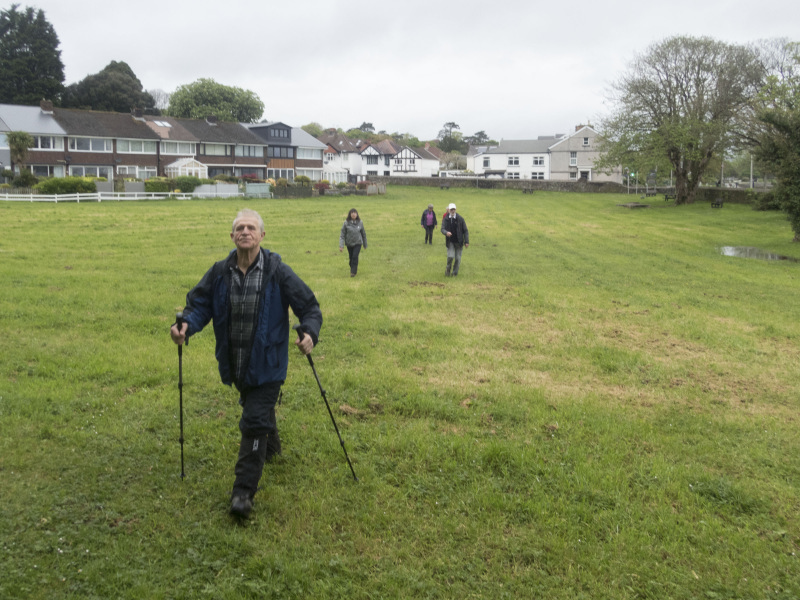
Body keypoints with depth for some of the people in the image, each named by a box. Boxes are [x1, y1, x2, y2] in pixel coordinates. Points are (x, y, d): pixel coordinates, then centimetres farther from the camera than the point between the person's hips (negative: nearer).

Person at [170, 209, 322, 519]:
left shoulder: (277, 272, -14)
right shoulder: (220, 272, -4)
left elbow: (310, 307, -9)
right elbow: (199, 303, 4)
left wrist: (309, 333, -28)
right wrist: (186, 325, -17)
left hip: (267, 363, -5)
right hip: (235, 363, 5)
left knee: (254, 421, -8)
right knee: (260, 410, 27)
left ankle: (244, 490, 1)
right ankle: (271, 446, 58)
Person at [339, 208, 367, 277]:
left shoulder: (360, 223, -3)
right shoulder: (346, 223, -8)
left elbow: (363, 234, 8)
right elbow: (342, 235, -7)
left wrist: (365, 245, 15)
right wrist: (341, 246, -15)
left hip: (358, 243, -1)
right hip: (349, 243, 1)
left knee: (355, 256, -14)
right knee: (351, 257, 9)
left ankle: (353, 272, -5)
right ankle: (352, 268, 34)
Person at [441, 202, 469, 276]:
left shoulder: (460, 219, -4)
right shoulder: (445, 219, -1)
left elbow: (465, 230, -1)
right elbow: (442, 229, -9)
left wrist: (466, 241, -8)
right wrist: (446, 232, -33)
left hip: (458, 242, 0)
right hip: (450, 242, 0)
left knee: (457, 258, 2)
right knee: (450, 256, -16)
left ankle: (455, 273, 19)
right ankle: (448, 269, 11)